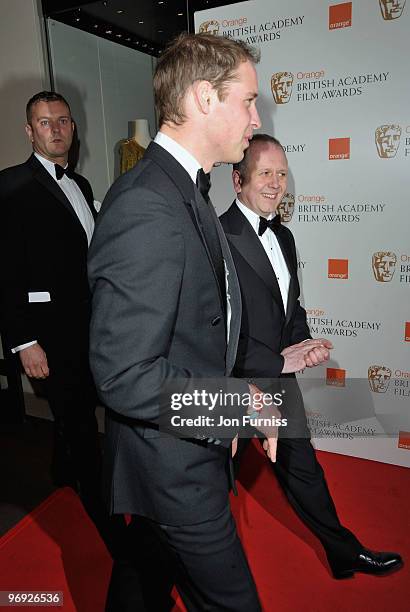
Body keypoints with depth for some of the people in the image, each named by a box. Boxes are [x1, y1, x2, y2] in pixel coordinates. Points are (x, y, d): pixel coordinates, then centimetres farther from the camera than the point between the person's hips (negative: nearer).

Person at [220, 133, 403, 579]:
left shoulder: (283, 236, 9)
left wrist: (303, 343, -3)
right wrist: (278, 361, -19)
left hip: (279, 378, 7)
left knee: (303, 467, 22)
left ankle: (344, 552, 42)